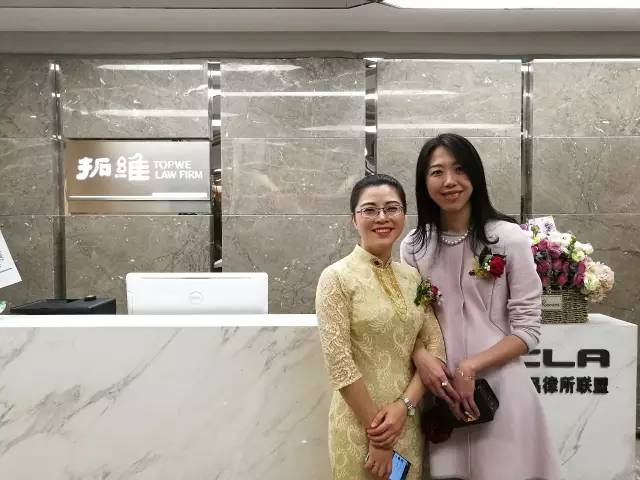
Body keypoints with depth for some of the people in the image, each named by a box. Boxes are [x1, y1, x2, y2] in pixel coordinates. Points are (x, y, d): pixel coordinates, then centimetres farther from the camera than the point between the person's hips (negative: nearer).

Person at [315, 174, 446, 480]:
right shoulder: (336, 277, -12)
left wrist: (403, 405, -12)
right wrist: (376, 434, -14)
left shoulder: (413, 277, 5)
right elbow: (339, 364, -16)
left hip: (409, 420, 5)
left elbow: (434, 347, 1)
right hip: (359, 423, -5)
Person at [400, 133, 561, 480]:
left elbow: (527, 330, -6)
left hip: (497, 386, -2)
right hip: (439, 389, 3)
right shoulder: (413, 246, 2)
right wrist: (421, 357, -12)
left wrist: (470, 367, -16)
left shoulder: (509, 239, -8)